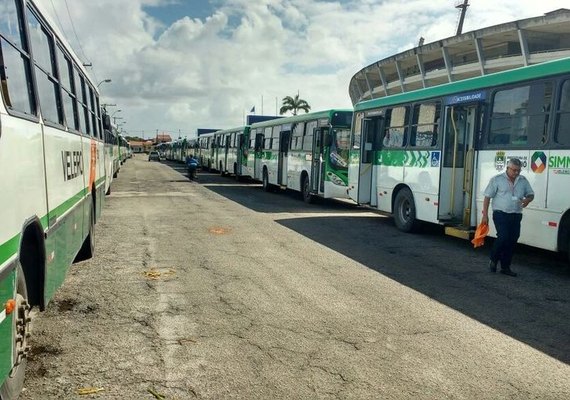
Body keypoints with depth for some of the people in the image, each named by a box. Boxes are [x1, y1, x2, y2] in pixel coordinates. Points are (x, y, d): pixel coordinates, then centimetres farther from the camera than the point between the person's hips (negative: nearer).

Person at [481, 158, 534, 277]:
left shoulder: (523, 181, 10)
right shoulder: (497, 179, -3)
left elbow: (531, 194, 19)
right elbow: (487, 197, -3)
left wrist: (527, 199, -8)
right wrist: (485, 215, -8)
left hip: (516, 215, 5)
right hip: (501, 214, -5)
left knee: (512, 241, 5)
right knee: (503, 237, -18)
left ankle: (505, 267, 17)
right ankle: (493, 259, 7)